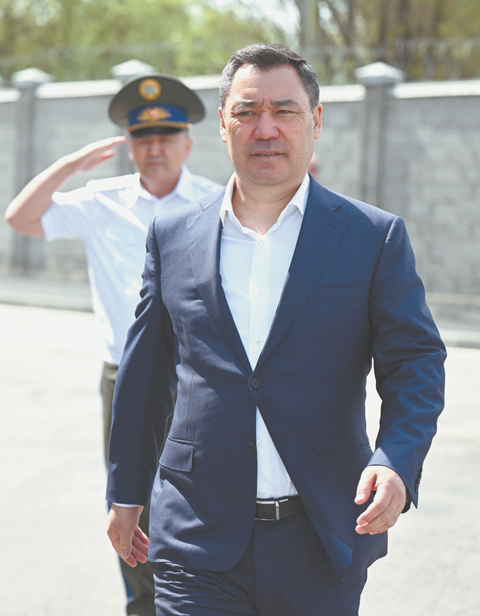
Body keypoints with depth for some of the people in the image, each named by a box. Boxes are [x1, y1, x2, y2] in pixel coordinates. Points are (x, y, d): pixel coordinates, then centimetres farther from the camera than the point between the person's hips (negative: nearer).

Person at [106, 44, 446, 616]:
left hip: (324, 546, 0)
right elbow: (145, 373, 13)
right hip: (198, 540, 1)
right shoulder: (173, 236, 6)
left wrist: (396, 463, -21)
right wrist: (127, 494, 16)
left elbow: (417, 364, -3)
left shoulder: (375, 237, 0)